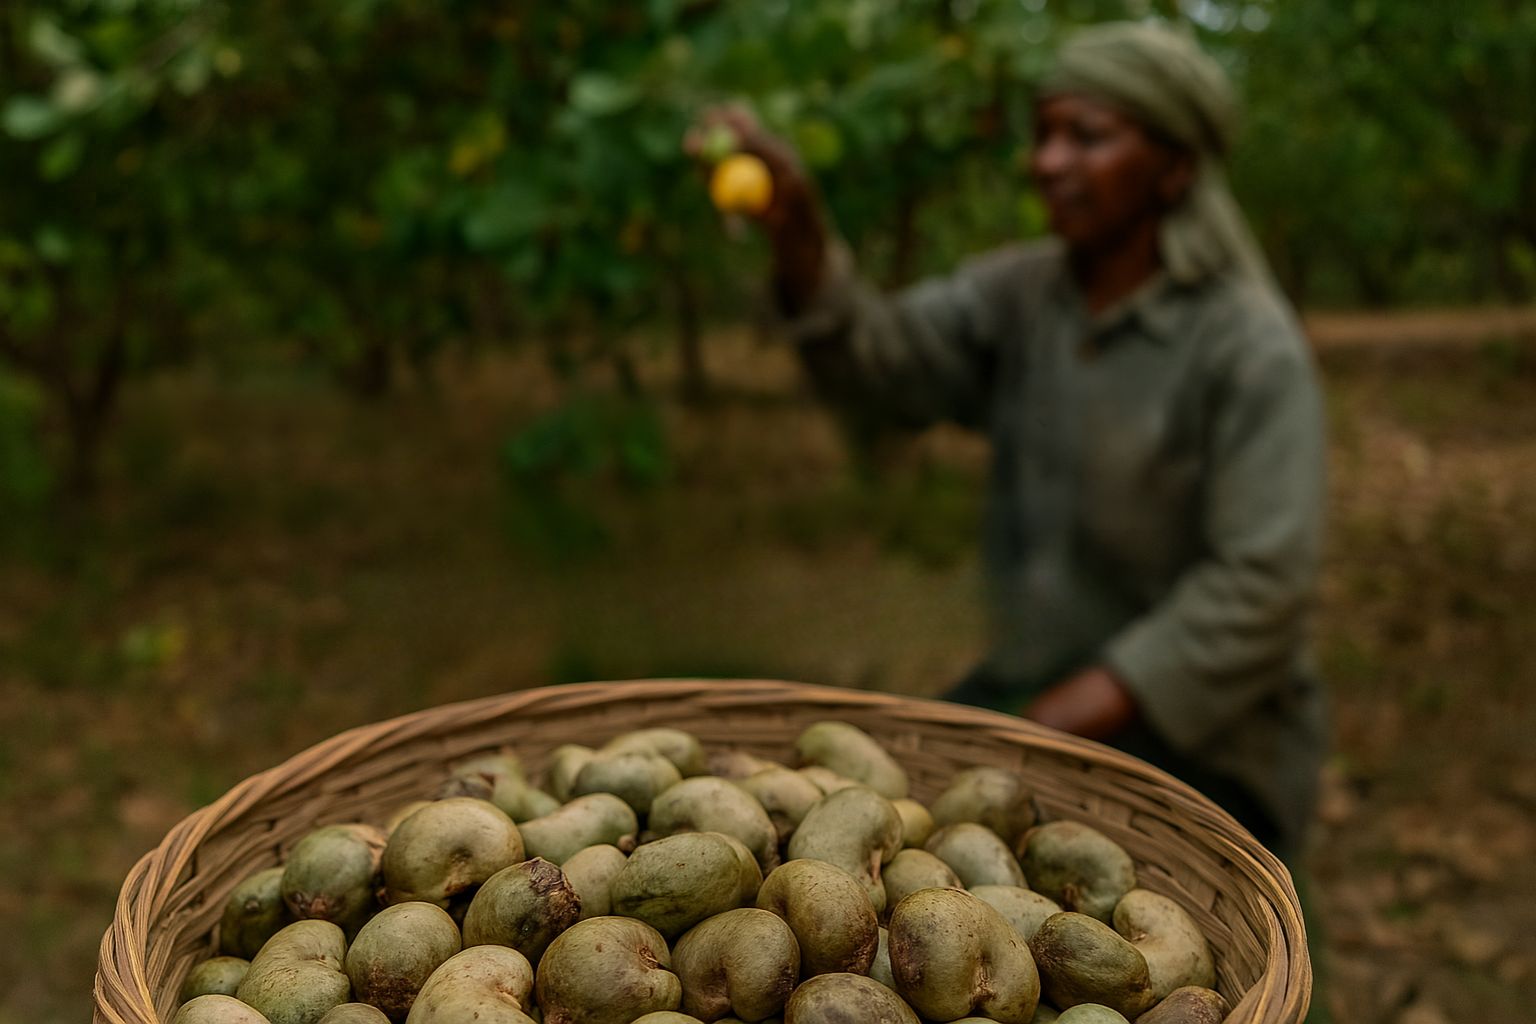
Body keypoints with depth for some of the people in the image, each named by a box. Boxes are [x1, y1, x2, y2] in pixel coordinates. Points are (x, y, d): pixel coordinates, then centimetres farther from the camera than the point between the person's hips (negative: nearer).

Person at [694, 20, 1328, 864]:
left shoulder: (1250, 345, -17)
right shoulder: (1022, 293, 1)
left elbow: (1259, 587, -21)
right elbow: (879, 359, -13)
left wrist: (1061, 728, -23)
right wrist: (793, 226, -30)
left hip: (1197, 741, -5)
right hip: (1039, 686, 6)